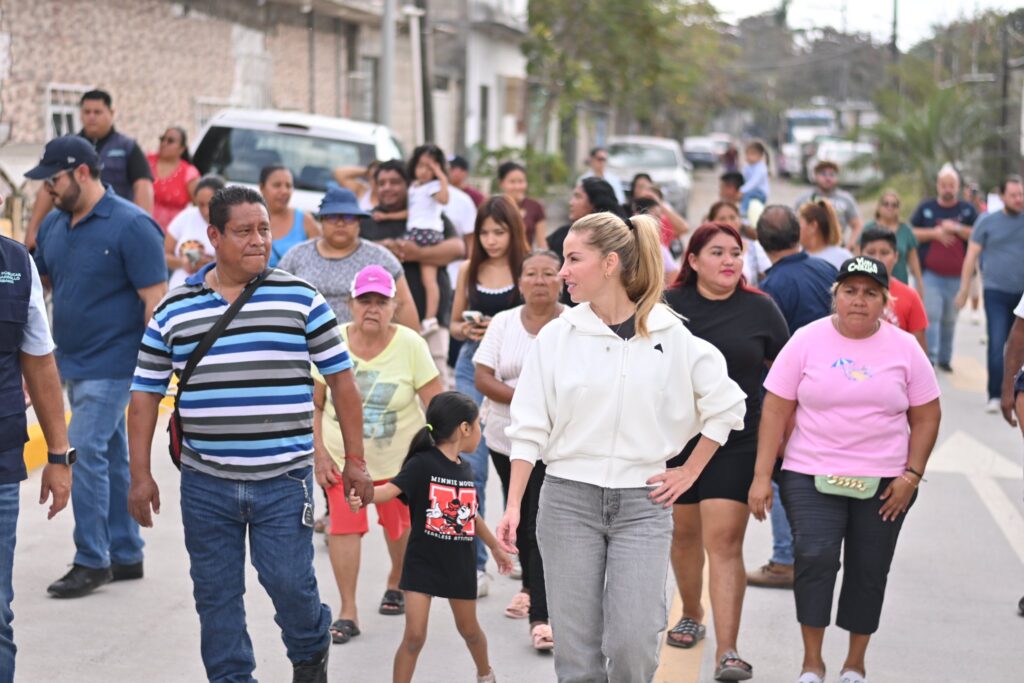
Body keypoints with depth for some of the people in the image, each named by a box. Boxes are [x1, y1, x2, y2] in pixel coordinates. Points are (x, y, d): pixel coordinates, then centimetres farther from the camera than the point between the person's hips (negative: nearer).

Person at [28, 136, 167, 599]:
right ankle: (126, 556, 21)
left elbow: (155, 299, -16)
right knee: (111, 457, 13)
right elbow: (36, 280, 23)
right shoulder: (54, 224, 8)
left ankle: (92, 561, -5)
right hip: (73, 363, 8)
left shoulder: (131, 226, -14)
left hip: (111, 364, -8)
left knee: (86, 452, -12)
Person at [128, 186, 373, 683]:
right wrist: (140, 476, 4)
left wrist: (355, 460, 3)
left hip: (283, 479, -2)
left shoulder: (300, 299, 0)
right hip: (205, 483, 2)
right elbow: (145, 393, 8)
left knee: (290, 582, -4)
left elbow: (341, 378, 4)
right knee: (216, 596, 8)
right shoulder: (175, 310, 4)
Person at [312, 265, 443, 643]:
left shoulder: (410, 345, -14)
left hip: (398, 457, 0)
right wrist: (318, 453, -7)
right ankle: (348, 612, -1)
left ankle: (396, 583, 45)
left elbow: (436, 404, -9)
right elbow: (315, 404, -1)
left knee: (399, 524, 16)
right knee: (344, 526, -10)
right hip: (342, 456, 0)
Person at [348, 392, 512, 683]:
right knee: (414, 635, -9)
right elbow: (391, 489, -28)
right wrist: (363, 497, -49)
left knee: (469, 628, 22)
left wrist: (495, 547, 32)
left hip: (459, 565, 6)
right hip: (422, 561, -5)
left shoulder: (465, 470, 6)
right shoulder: (423, 464, -14)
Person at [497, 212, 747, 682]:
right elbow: (529, 429, 2)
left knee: (633, 642, -10)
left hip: (642, 505, -1)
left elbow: (726, 406, 9)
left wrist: (689, 473, 5)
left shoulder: (670, 335, -1)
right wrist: (513, 505, -5)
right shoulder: (557, 336, 2)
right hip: (568, 500, 1)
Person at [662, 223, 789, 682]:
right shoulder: (667, 306, 1)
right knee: (684, 535, 16)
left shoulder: (760, 309, 0)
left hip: (736, 444, -2)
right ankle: (691, 615, 41)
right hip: (675, 440, 2)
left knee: (724, 542, -10)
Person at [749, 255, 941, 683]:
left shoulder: (904, 348, 2)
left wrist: (912, 475, -3)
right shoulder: (807, 342, -2)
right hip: (812, 475, -2)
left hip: (883, 482, 2)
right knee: (815, 557, -18)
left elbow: (926, 416, 7)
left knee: (869, 571, 8)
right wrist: (762, 476, -6)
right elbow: (775, 411, -2)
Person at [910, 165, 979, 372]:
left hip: (956, 275, 2)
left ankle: (945, 358, 18)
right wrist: (934, 233, -10)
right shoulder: (925, 208, 7)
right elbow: (911, 234, 4)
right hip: (930, 274, -2)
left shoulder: (967, 210, 8)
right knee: (931, 315, -11)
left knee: (949, 319, 8)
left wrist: (957, 228, -14)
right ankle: (929, 358, -13)